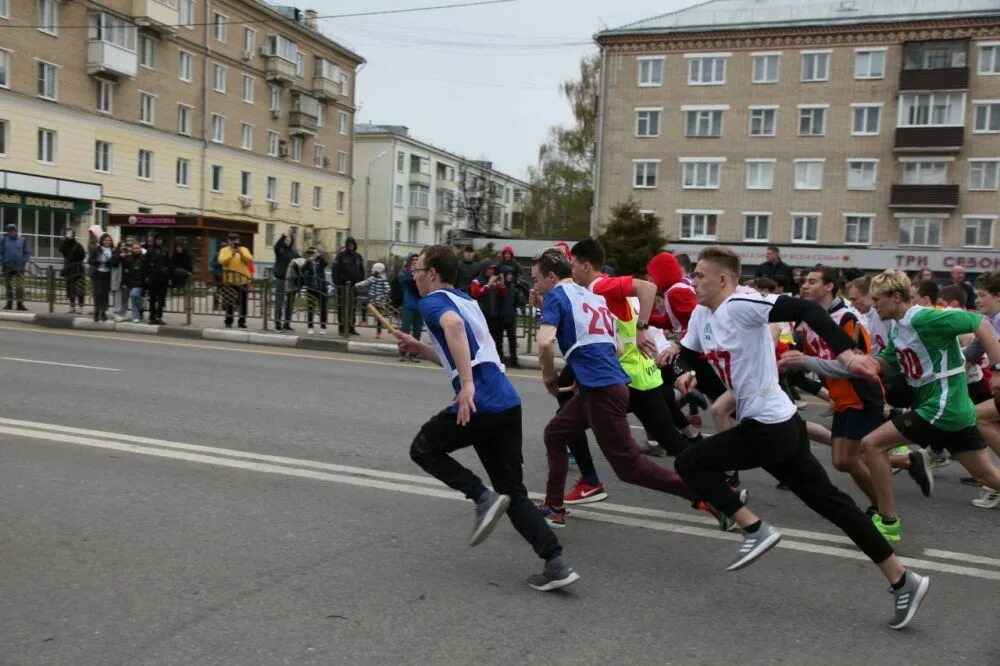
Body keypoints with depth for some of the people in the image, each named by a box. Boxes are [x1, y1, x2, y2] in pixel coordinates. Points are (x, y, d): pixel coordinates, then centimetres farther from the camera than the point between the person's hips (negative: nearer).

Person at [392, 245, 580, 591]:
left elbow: (453, 325, -25)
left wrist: (467, 386, -29)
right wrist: (419, 348, 31)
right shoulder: (465, 300, 25)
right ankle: (557, 563, 2)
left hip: (479, 403, -8)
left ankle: (483, 497, 0)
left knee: (423, 448, 17)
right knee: (513, 492, 13)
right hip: (508, 402, 8)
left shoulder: (433, 301, 0)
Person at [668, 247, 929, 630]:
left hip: (768, 427, -9)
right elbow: (686, 354, 21)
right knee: (829, 501, 12)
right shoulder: (701, 314, 11)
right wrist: (683, 373, -2)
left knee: (690, 463, -1)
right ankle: (903, 581, 17)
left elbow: (805, 310, -24)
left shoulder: (739, 305, -17)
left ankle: (756, 530, 0)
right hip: (778, 426, 9)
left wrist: (846, 354, -33)